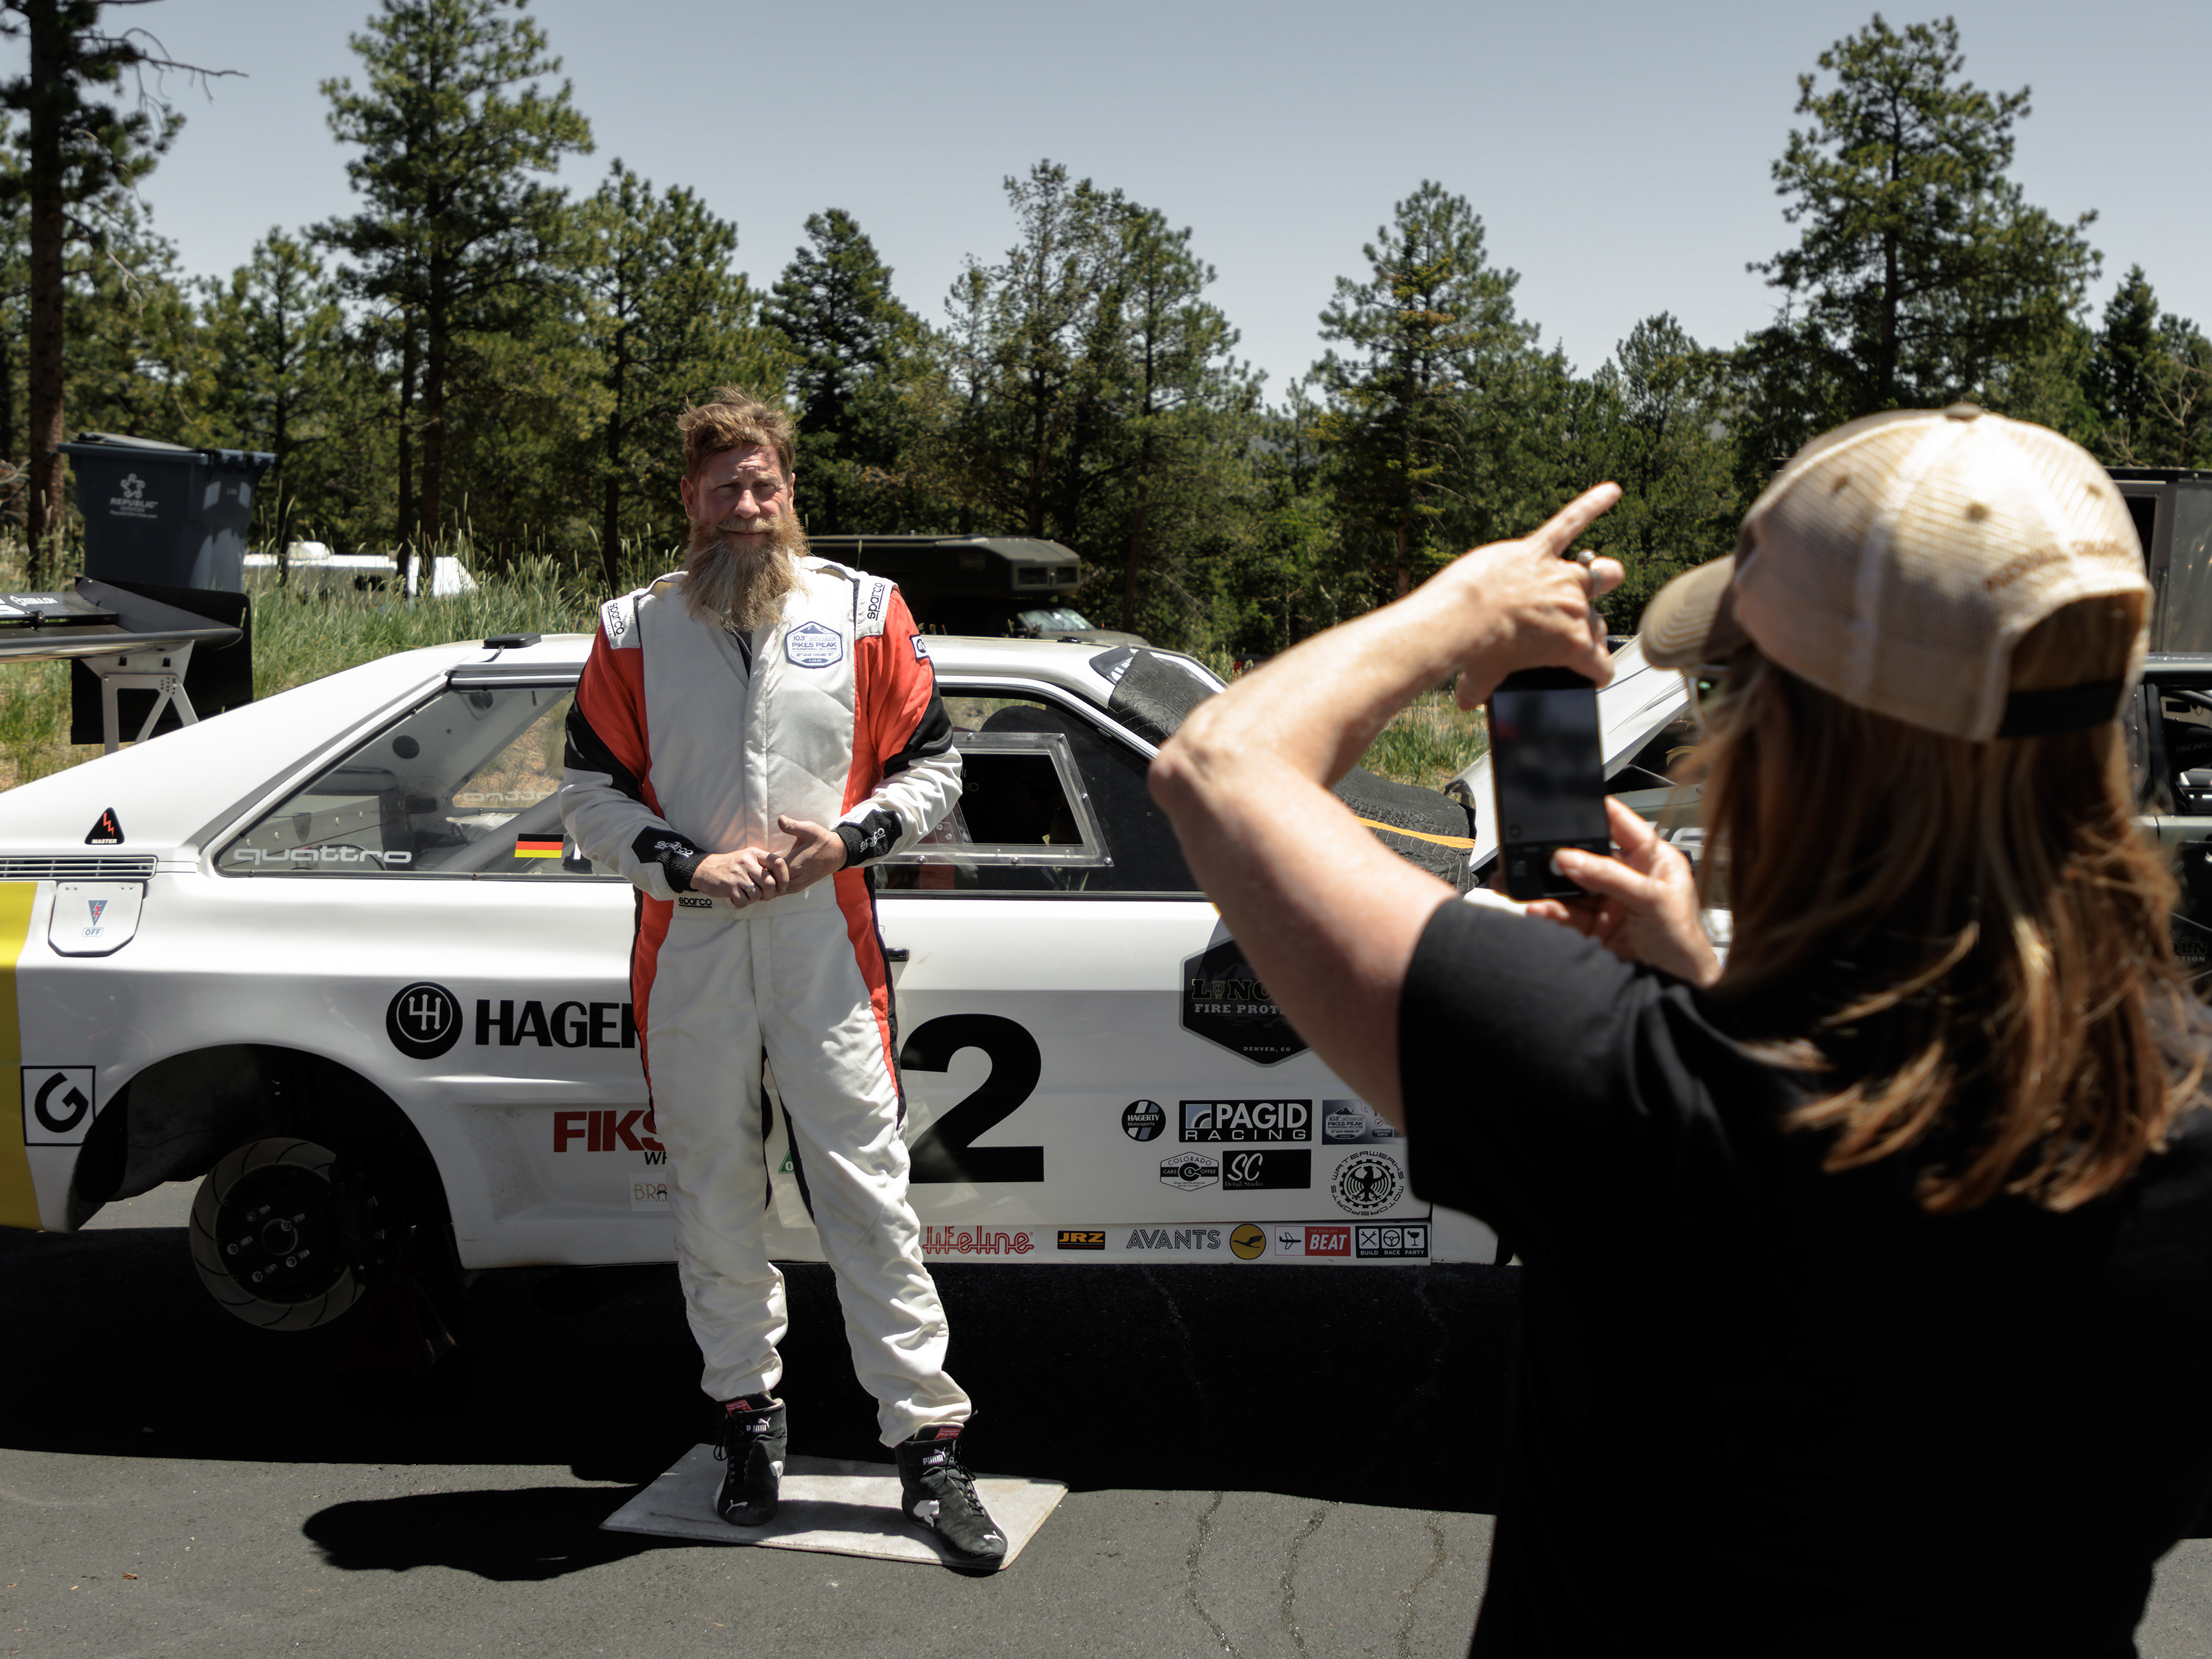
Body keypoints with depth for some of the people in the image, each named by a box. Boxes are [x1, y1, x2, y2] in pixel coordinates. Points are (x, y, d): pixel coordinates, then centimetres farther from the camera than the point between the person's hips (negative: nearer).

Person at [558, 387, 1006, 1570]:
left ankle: (929, 1441, 4)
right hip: (688, 952, 2)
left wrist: (850, 835, -10)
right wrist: (689, 866, -9)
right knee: (714, 1196, 9)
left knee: (868, 1193, -2)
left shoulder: (865, 613, 4)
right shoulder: (634, 630, 6)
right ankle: (748, 1414, 25)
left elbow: (932, 765, 8)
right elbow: (589, 793, 7)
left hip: (825, 946, -1)